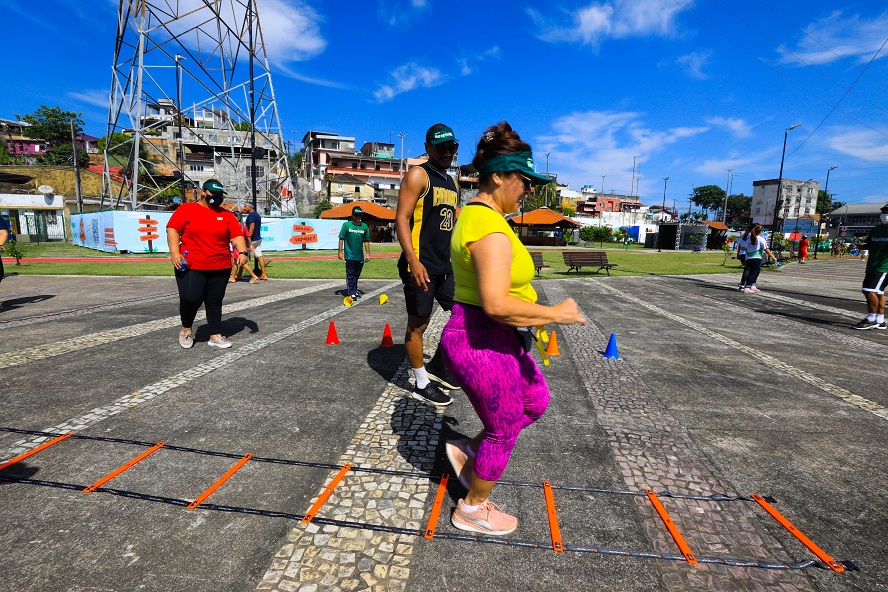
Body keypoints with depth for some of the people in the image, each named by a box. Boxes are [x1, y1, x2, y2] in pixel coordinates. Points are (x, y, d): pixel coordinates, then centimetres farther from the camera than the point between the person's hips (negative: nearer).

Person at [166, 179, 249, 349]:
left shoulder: (226, 215, 9)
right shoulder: (186, 209, 2)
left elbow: (237, 236, 4)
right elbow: (172, 230, -1)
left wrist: (242, 252, -14)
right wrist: (175, 252, -13)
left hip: (220, 268, 3)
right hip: (190, 267, -3)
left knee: (215, 302, 8)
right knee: (190, 299, -6)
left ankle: (215, 335, 17)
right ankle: (186, 330, 21)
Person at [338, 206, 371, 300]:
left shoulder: (364, 227, 4)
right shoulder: (346, 225, -4)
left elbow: (366, 241, 10)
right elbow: (341, 239, -2)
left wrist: (368, 253, 7)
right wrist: (340, 252, -6)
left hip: (360, 256, 4)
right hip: (350, 255, -4)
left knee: (357, 275, 14)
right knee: (350, 275, 0)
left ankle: (354, 290, 28)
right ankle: (351, 293, 5)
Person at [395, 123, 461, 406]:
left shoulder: (451, 183, 18)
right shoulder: (418, 175, -6)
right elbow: (401, 219, -15)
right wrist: (413, 261, -25)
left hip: (445, 266, 9)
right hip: (420, 266, -8)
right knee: (418, 325, 2)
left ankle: (437, 366, 28)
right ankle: (422, 385, 17)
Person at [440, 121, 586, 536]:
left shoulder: (476, 214, 10)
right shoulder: (491, 229, -25)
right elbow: (496, 304, -33)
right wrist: (556, 313, -21)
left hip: (497, 339, 10)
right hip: (483, 343, -10)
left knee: (536, 402, 24)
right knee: (504, 430, 11)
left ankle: (467, 451, 35)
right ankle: (472, 510, 36)